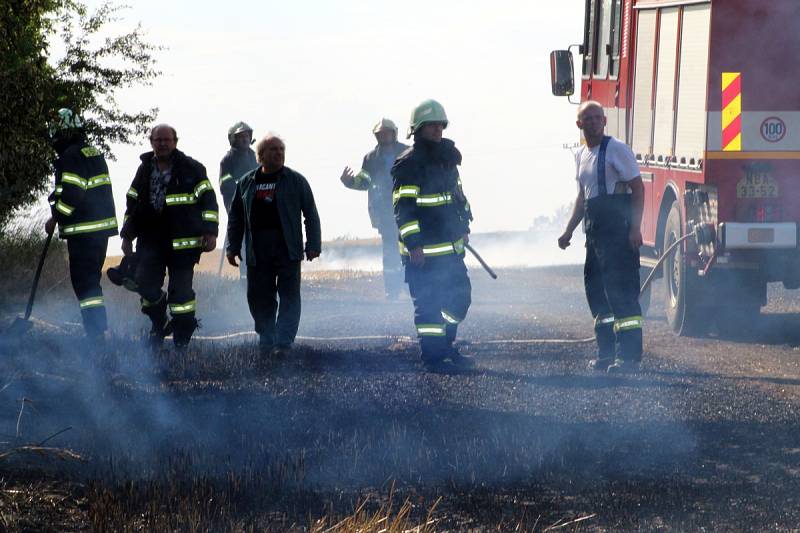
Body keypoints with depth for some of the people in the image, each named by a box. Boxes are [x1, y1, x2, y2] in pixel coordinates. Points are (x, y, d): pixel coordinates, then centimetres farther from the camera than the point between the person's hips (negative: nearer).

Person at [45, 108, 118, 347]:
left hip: (83, 229, -9)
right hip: (103, 225, 9)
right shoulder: (95, 154, 15)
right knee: (92, 279, 19)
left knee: (84, 282, -8)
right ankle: (100, 329, 23)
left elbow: (71, 194, -21)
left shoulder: (71, 157, -14)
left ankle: (96, 335, -13)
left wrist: (55, 218, -9)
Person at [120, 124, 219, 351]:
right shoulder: (144, 170, 14)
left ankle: (182, 339, 4)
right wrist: (127, 236, 18)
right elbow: (132, 203, 21)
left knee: (181, 288, -4)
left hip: (182, 242, -4)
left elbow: (208, 199, 0)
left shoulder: (191, 168, 0)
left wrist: (210, 232, -7)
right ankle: (158, 322, 20)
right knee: (145, 282, -5)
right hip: (150, 239, 4)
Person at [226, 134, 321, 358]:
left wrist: (313, 245, -4)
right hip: (257, 252, 2)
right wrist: (233, 247, 11)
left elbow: (311, 214, 4)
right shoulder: (247, 182, 12)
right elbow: (235, 218, 17)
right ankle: (266, 340, 15)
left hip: (287, 249, -2)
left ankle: (283, 342, -5)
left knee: (289, 295, -6)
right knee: (259, 297, 4)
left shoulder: (295, 181, 5)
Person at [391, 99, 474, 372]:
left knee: (460, 296, 12)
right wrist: (413, 244, -21)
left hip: (451, 248, 8)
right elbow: (403, 207, -17)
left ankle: (446, 346, 26)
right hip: (423, 252, -8)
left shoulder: (447, 159, 14)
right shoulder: (408, 164, -13)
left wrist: (463, 226, 21)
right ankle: (432, 356, 3)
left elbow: (458, 194, 26)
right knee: (428, 303, -3)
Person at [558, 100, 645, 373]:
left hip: (618, 229, -9)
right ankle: (606, 352, 17)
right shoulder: (581, 155, 17)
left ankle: (629, 355, -13)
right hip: (595, 232, 9)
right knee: (595, 290, 10)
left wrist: (635, 228, -18)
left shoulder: (617, 149, -8)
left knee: (621, 291, -12)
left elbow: (637, 187, -11)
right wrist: (569, 231, 22)